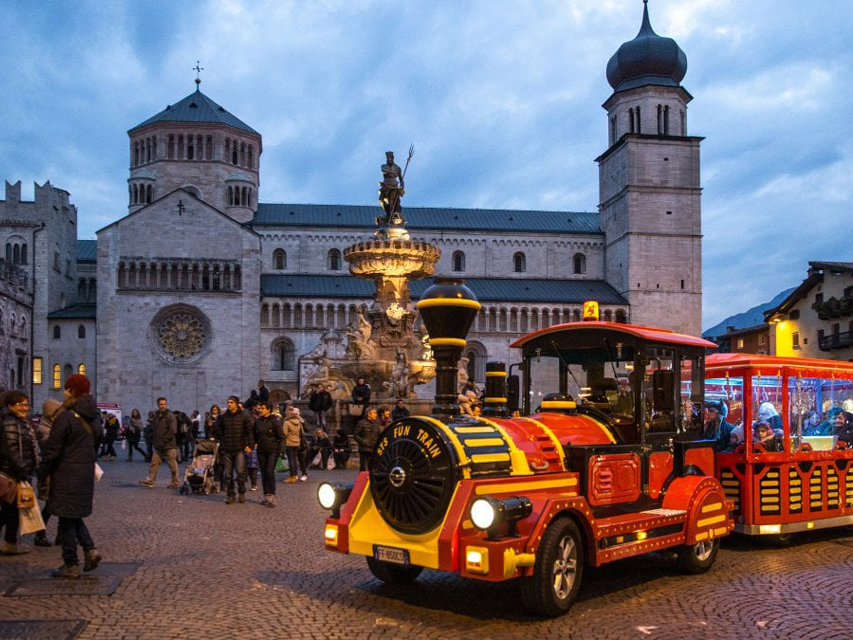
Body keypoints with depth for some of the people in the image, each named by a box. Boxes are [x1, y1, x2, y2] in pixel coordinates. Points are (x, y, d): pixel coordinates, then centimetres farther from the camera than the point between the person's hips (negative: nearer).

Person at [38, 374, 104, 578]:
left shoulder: (65, 418, -16)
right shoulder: (94, 418, 8)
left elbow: (52, 451, -14)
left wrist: (42, 473, -3)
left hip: (66, 476, -7)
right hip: (87, 475, 7)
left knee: (67, 519, 2)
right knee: (75, 516, 21)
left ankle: (71, 565, 8)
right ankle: (90, 549, 5)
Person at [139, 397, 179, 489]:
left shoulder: (170, 416, -8)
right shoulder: (156, 415, 14)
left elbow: (173, 431, -15)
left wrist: (163, 440, -16)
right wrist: (155, 441, 11)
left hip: (169, 445, -7)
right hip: (158, 445, 7)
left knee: (172, 464, 1)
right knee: (154, 463, 4)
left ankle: (175, 483, 10)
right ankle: (150, 481, 6)